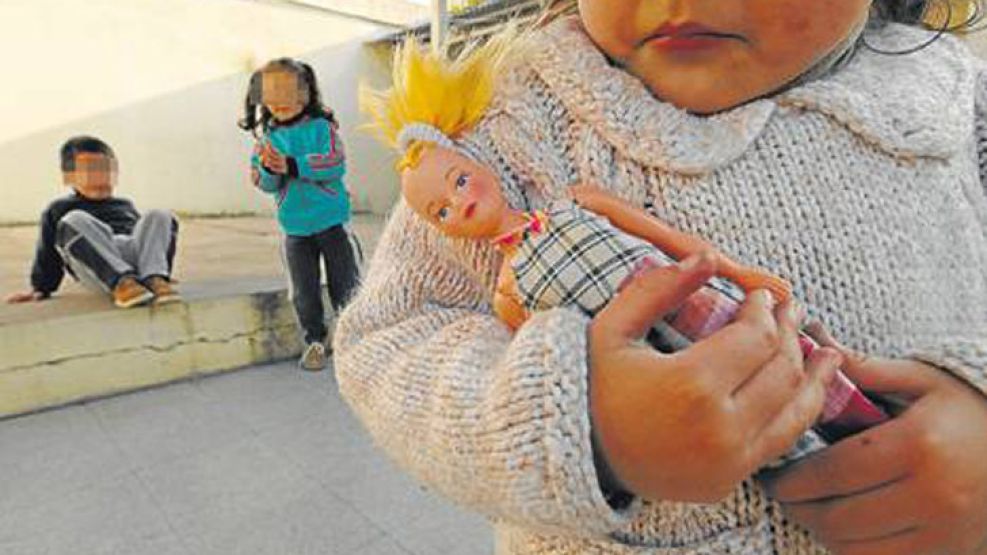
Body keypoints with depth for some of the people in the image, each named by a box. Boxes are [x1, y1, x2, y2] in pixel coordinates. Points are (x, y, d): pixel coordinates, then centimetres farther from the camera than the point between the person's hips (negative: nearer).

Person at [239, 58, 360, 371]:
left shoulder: (321, 126, -4)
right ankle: (315, 340, 24)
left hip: (331, 220, -2)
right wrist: (269, 168, -22)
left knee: (344, 284, 6)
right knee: (304, 291, 8)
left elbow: (336, 164, -17)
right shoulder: (267, 137, 5)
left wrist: (291, 165, -25)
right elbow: (266, 185, 1)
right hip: (295, 227, 3)